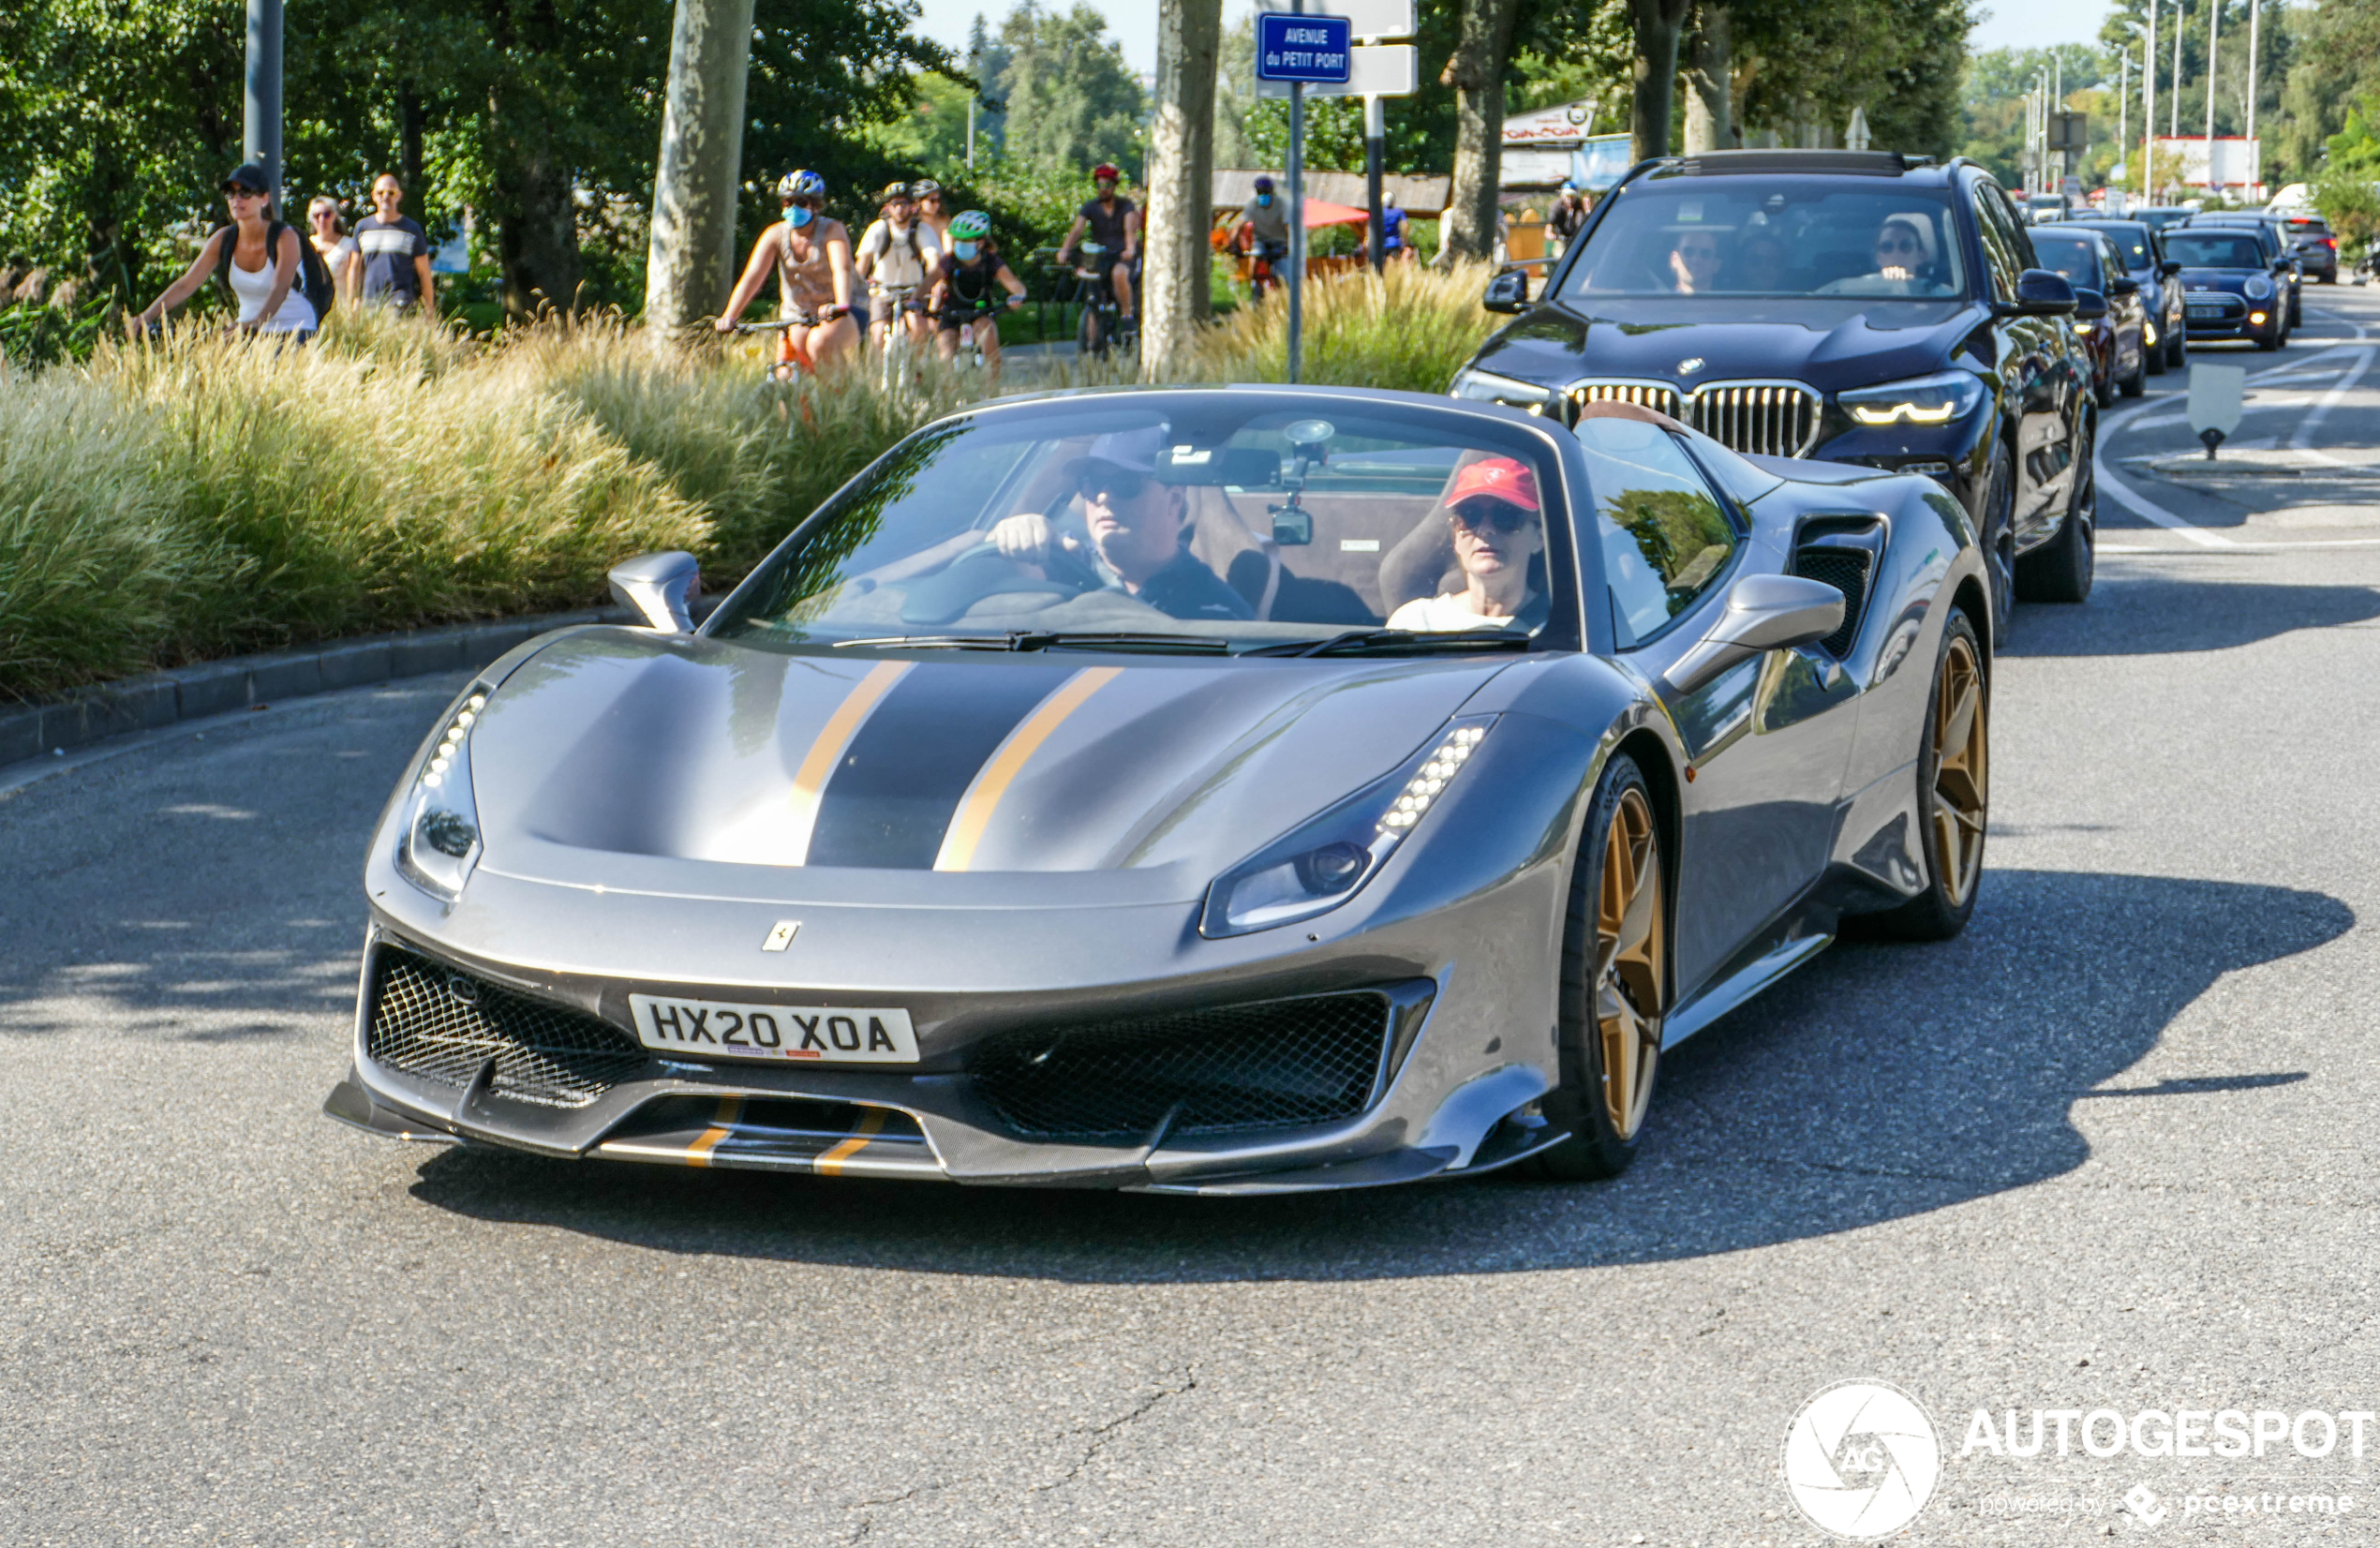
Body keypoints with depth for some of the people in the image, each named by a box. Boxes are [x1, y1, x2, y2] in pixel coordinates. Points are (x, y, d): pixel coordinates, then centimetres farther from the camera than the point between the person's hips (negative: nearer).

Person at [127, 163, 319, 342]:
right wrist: (146, 317, -22)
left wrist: (256, 323, -51)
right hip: (250, 335, 5)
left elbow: (280, 289, -31)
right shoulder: (224, 238, -2)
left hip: (295, 332, -4)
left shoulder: (285, 237, -14)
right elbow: (186, 285, -7)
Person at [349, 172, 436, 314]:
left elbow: (423, 273, 8)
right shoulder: (362, 226, 14)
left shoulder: (412, 229, 7)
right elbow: (354, 269, 18)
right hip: (369, 301, 3)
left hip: (401, 302, -3)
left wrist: (429, 310, 6)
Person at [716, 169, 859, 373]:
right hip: (795, 317, 4)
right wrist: (729, 317, -29)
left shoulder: (831, 230, -13)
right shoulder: (776, 234, -5)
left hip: (833, 317, -4)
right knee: (785, 377, -16)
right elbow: (753, 276, -15)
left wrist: (841, 307, -51)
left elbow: (841, 270, -30)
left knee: (819, 343, -35)